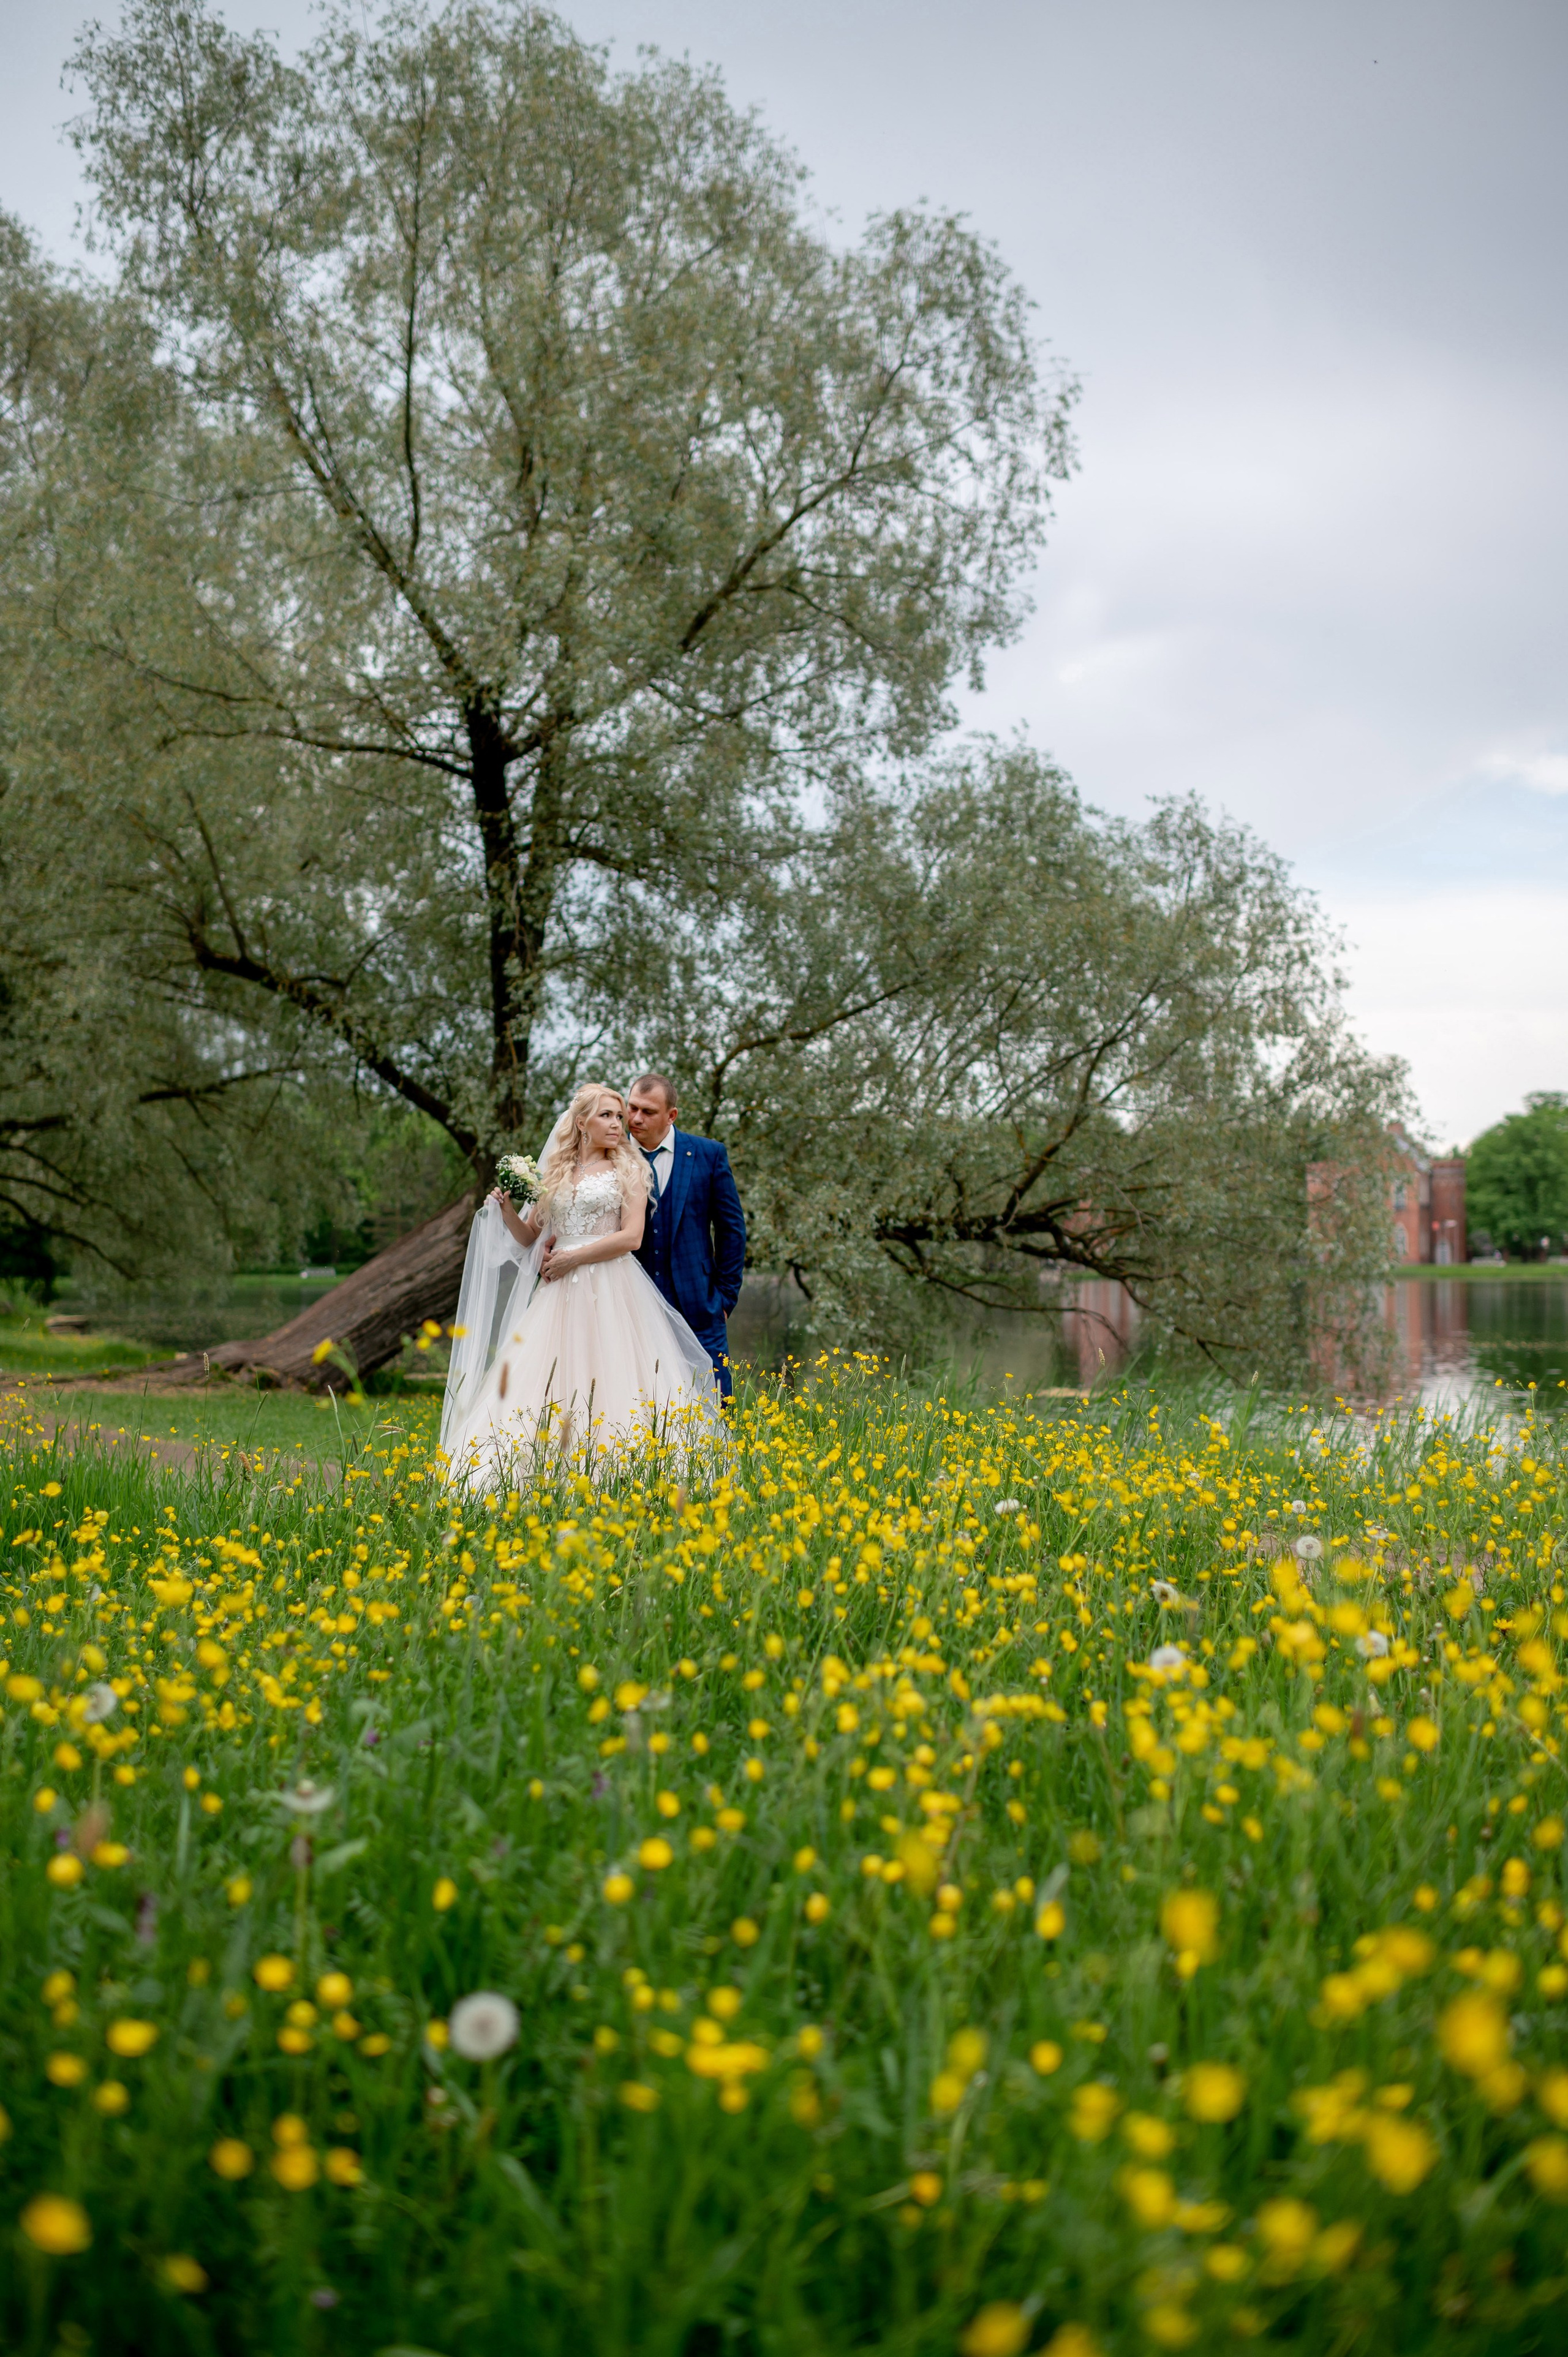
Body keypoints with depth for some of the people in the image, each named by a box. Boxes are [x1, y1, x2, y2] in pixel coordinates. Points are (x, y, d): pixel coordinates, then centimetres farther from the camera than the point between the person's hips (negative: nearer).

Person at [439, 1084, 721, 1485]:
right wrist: (506, 1209, -1)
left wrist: (572, 1257, -8)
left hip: (611, 1292, -4)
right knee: (546, 1380, -4)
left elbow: (632, 1236, -6)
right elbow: (531, 1237, 17)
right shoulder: (555, 1173, 16)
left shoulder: (628, 1170, 5)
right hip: (560, 1294, 4)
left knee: (608, 1377, -10)